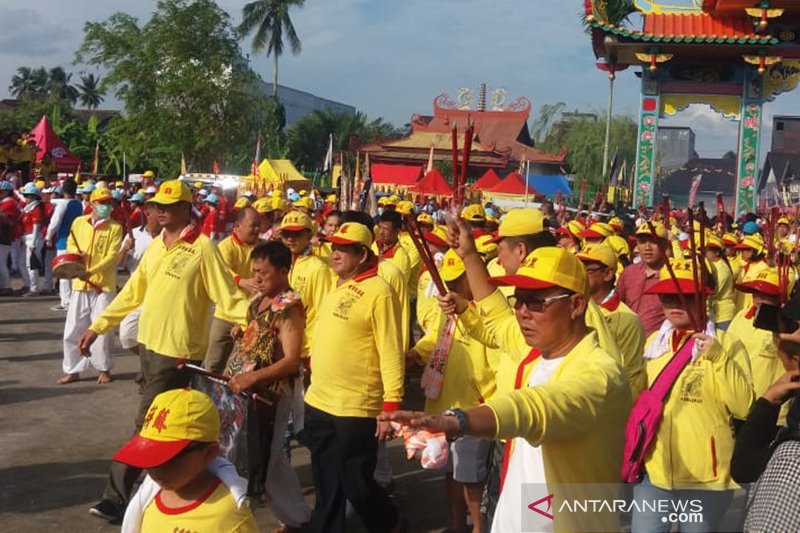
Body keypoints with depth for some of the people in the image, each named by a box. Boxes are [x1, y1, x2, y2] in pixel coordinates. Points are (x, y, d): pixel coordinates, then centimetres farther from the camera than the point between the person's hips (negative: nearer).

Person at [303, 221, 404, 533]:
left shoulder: (378, 291, -13)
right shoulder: (336, 288, 12)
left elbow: (391, 353, -16)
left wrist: (391, 406, -20)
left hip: (356, 409, -7)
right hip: (318, 403, 8)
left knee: (355, 485, 5)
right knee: (326, 486, 16)